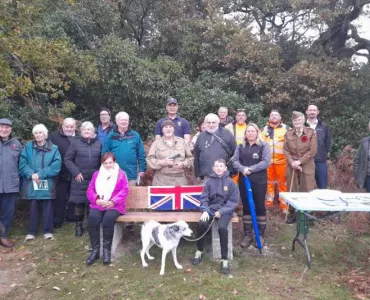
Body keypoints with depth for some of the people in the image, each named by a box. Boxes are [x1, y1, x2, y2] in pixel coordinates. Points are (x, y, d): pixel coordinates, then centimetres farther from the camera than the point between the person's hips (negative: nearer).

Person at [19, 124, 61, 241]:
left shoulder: (53, 148, 4)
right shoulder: (28, 147, 7)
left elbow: (56, 165, -8)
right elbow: (22, 163, -1)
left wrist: (41, 174, -16)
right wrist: (31, 174, -17)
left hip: (47, 184, -1)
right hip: (32, 184, 1)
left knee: (48, 208, 5)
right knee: (33, 208, 8)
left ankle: (48, 231, 16)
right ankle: (32, 232, 20)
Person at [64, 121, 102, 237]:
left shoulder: (98, 144, 9)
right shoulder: (75, 143, 0)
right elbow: (67, 159, -1)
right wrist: (76, 172, -9)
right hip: (80, 179, -2)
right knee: (79, 202, 3)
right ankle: (79, 226, 17)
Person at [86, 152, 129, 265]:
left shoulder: (121, 174, 8)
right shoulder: (96, 174, 19)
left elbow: (124, 191, -3)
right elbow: (90, 190, 10)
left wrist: (113, 201, -16)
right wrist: (96, 200, -11)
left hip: (114, 205, -3)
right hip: (98, 204, 3)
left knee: (108, 219, -34)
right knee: (92, 218, -29)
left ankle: (106, 250, -20)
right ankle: (95, 250, -18)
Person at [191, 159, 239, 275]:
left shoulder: (230, 182, -2)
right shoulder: (209, 182, 3)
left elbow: (234, 201, -3)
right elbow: (204, 198, 4)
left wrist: (221, 212, -14)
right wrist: (205, 210, -14)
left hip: (225, 210, -2)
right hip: (211, 208, 2)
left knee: (222, 227, -31)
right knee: (201, 223, -27)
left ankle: (224, 260, -17)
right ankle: (199, 252, -2)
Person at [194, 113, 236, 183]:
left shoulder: (227, 134, 1)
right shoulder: (201, 136, 8)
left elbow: (234, 153, 2)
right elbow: (196, 157, 11)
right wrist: (197, 175, 9)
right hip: (206, 177, 2)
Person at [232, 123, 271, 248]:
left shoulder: (263, 145, -1)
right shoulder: (240, 146, 10)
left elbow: (266, 162, -12)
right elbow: (235, 161, 1)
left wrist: (251, 169, -17)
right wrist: (243, 169, -18)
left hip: (259, 181, -3)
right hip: (243, 180, 3)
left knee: (260, 207, 5)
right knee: (246, 207, 9)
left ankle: (260, 234, 16)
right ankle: (248, 234, 19)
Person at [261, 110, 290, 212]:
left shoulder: (286, 128, 5)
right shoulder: (264, 129, 13)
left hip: (281, 160, -2)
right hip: (267, 161, 2)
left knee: (282, 183, 1)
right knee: (269, 182, 9)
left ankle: (284, 205, 9)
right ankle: (268, 203, 19)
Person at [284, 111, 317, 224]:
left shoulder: (311, 132, -1)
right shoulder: (288, 134, 6)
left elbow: (313, 151, -7)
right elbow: (286, 151, 3)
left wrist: (300, 161, -13)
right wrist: (292, 163, -12)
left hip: (307, 166, -2)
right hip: (292, 166, 2)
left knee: (307, 191, 1)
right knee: (292, 191, 6)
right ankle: (292, 214, 16)